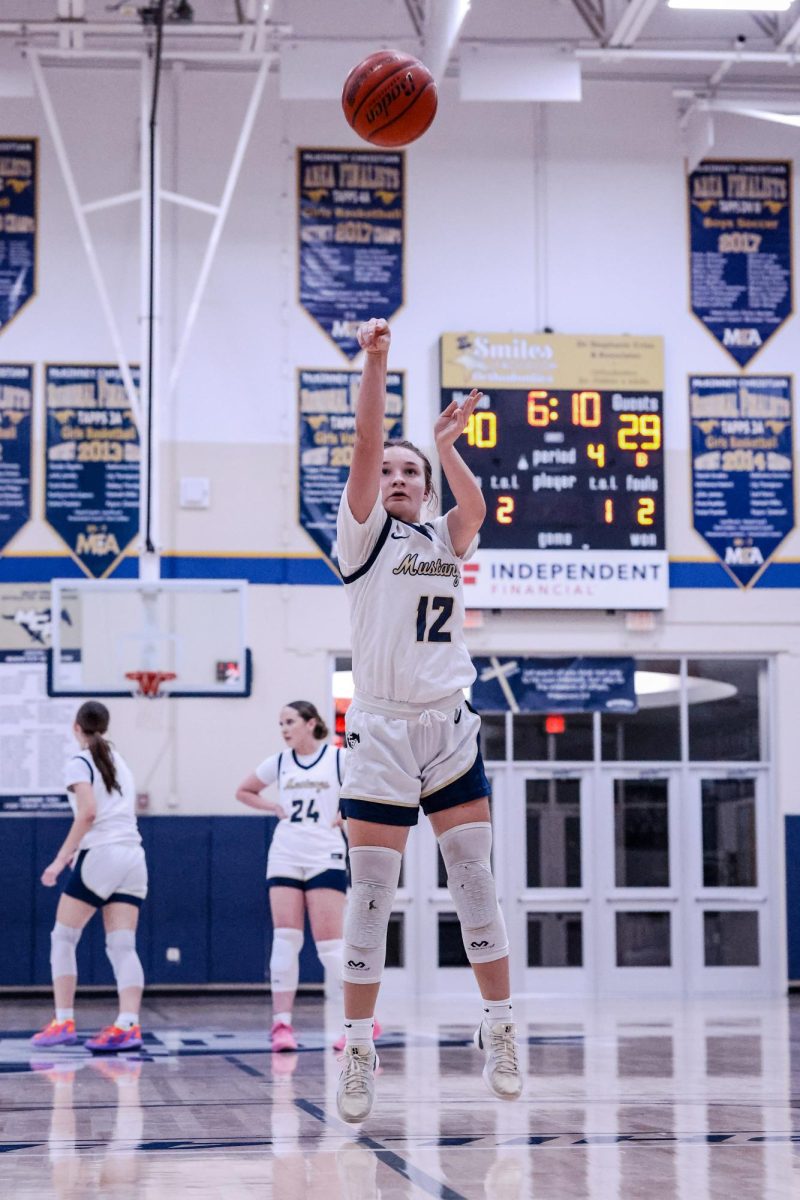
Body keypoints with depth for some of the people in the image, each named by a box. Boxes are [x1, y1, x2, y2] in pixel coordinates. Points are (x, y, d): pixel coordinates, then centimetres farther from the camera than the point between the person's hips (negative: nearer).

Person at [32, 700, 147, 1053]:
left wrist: (61, 858, -16)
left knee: (62, 938, 5)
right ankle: (128, 1025, -17)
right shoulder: (118, 761, 20)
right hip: (133, 856, 6)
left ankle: (64, 1022, 1)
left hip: (100, 855, -6)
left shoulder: (79, 763, -2)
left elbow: (88, 812, -16)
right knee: (122, 946, -2)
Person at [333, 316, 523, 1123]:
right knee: (371, 893, -3)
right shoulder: (363, 533, 4)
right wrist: (375, 366, -17)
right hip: (381, 730, -3)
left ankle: (498, 1030, 9)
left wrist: (445, 443, -11)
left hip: (450, 729, 3)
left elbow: (476, 510, -8)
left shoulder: (444, 542, 14)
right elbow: (365, 447, -10)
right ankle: (358, 1050, 2)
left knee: (475, 880, 1)